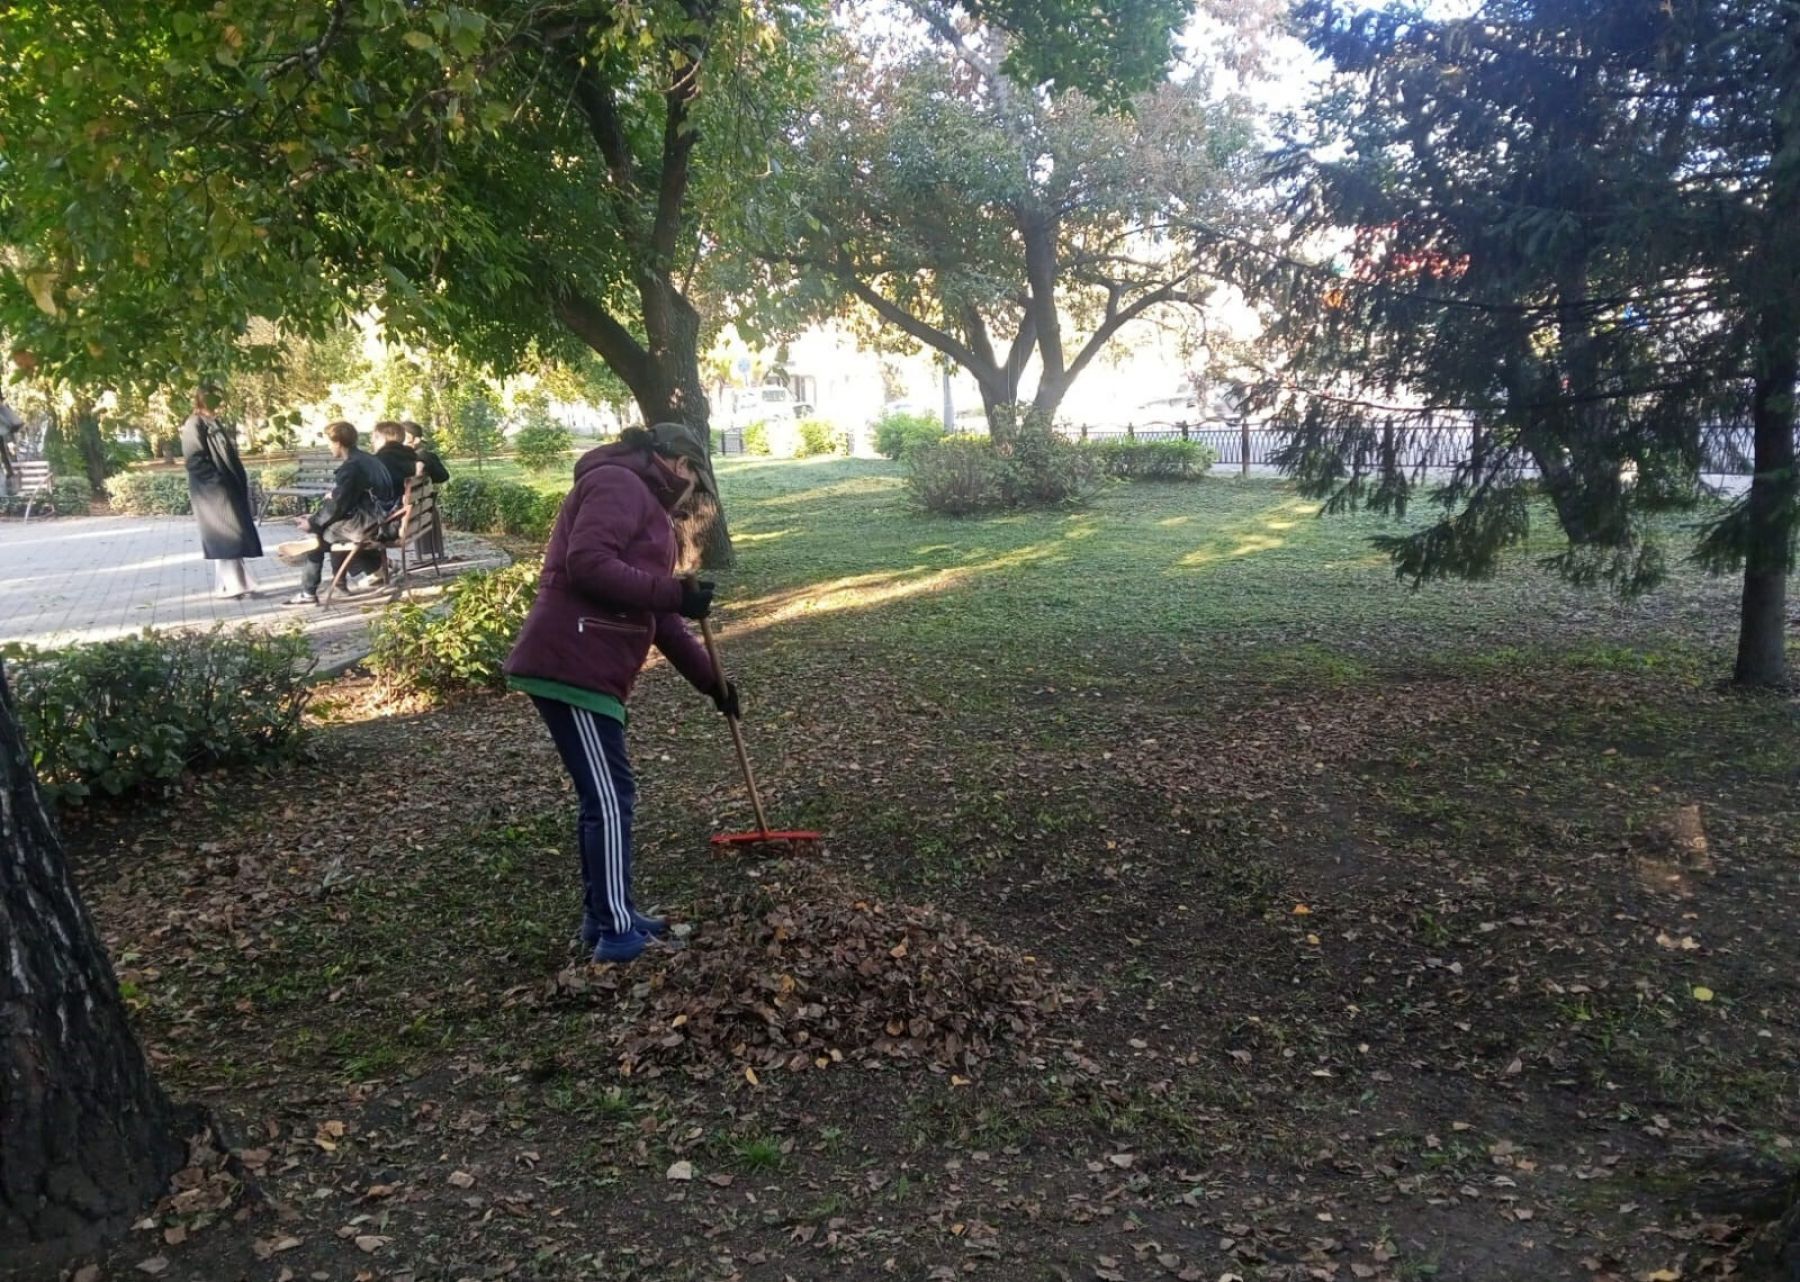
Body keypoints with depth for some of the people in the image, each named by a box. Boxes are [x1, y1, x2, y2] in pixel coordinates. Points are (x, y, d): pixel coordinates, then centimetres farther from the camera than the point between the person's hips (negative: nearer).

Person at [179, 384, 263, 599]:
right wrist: (216, 479, -20)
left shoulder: (215, 424, 18)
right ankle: (232, 585, -10)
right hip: (212, 490, -9)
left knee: (232, 535, 8)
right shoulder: (194, 425, -9)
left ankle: (233, 585, 12)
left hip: (227, 487, 9)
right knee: (226, 535, -11)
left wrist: (240, 481, 14)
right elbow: (194, 460, -18)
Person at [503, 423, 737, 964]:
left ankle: (604, 916, 26)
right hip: (572, 666, -10)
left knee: (604, 798, 15)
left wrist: (711, 680, 27)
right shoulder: (618, 484, -7)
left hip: (588, 669, 10)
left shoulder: (646, 507, 24)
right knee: (611, 800, -4)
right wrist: (674, 592, -21)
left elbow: (660, 620, 27)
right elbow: (587, 564, -23)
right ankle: (617, 933, 4)